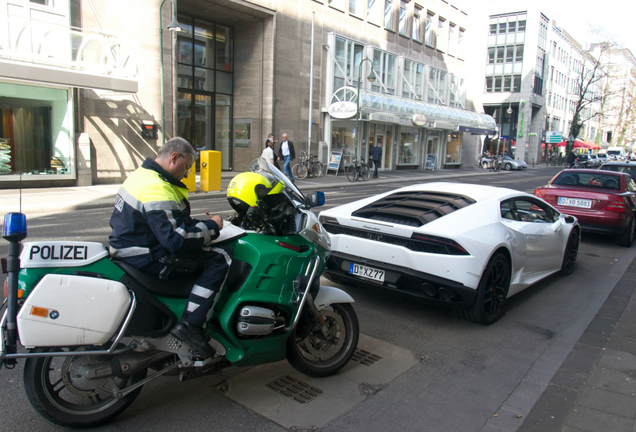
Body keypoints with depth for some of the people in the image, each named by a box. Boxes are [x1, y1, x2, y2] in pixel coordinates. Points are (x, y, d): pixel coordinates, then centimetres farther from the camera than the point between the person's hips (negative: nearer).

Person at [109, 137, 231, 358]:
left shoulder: (142, 174, 12)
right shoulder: (157, 190, -23)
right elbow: (176, 240, -30)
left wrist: (199, 224, 9)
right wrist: (210, 226, -16)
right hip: (147, 258, -11)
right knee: (220, 258, -16)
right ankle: (190, 325, -17)